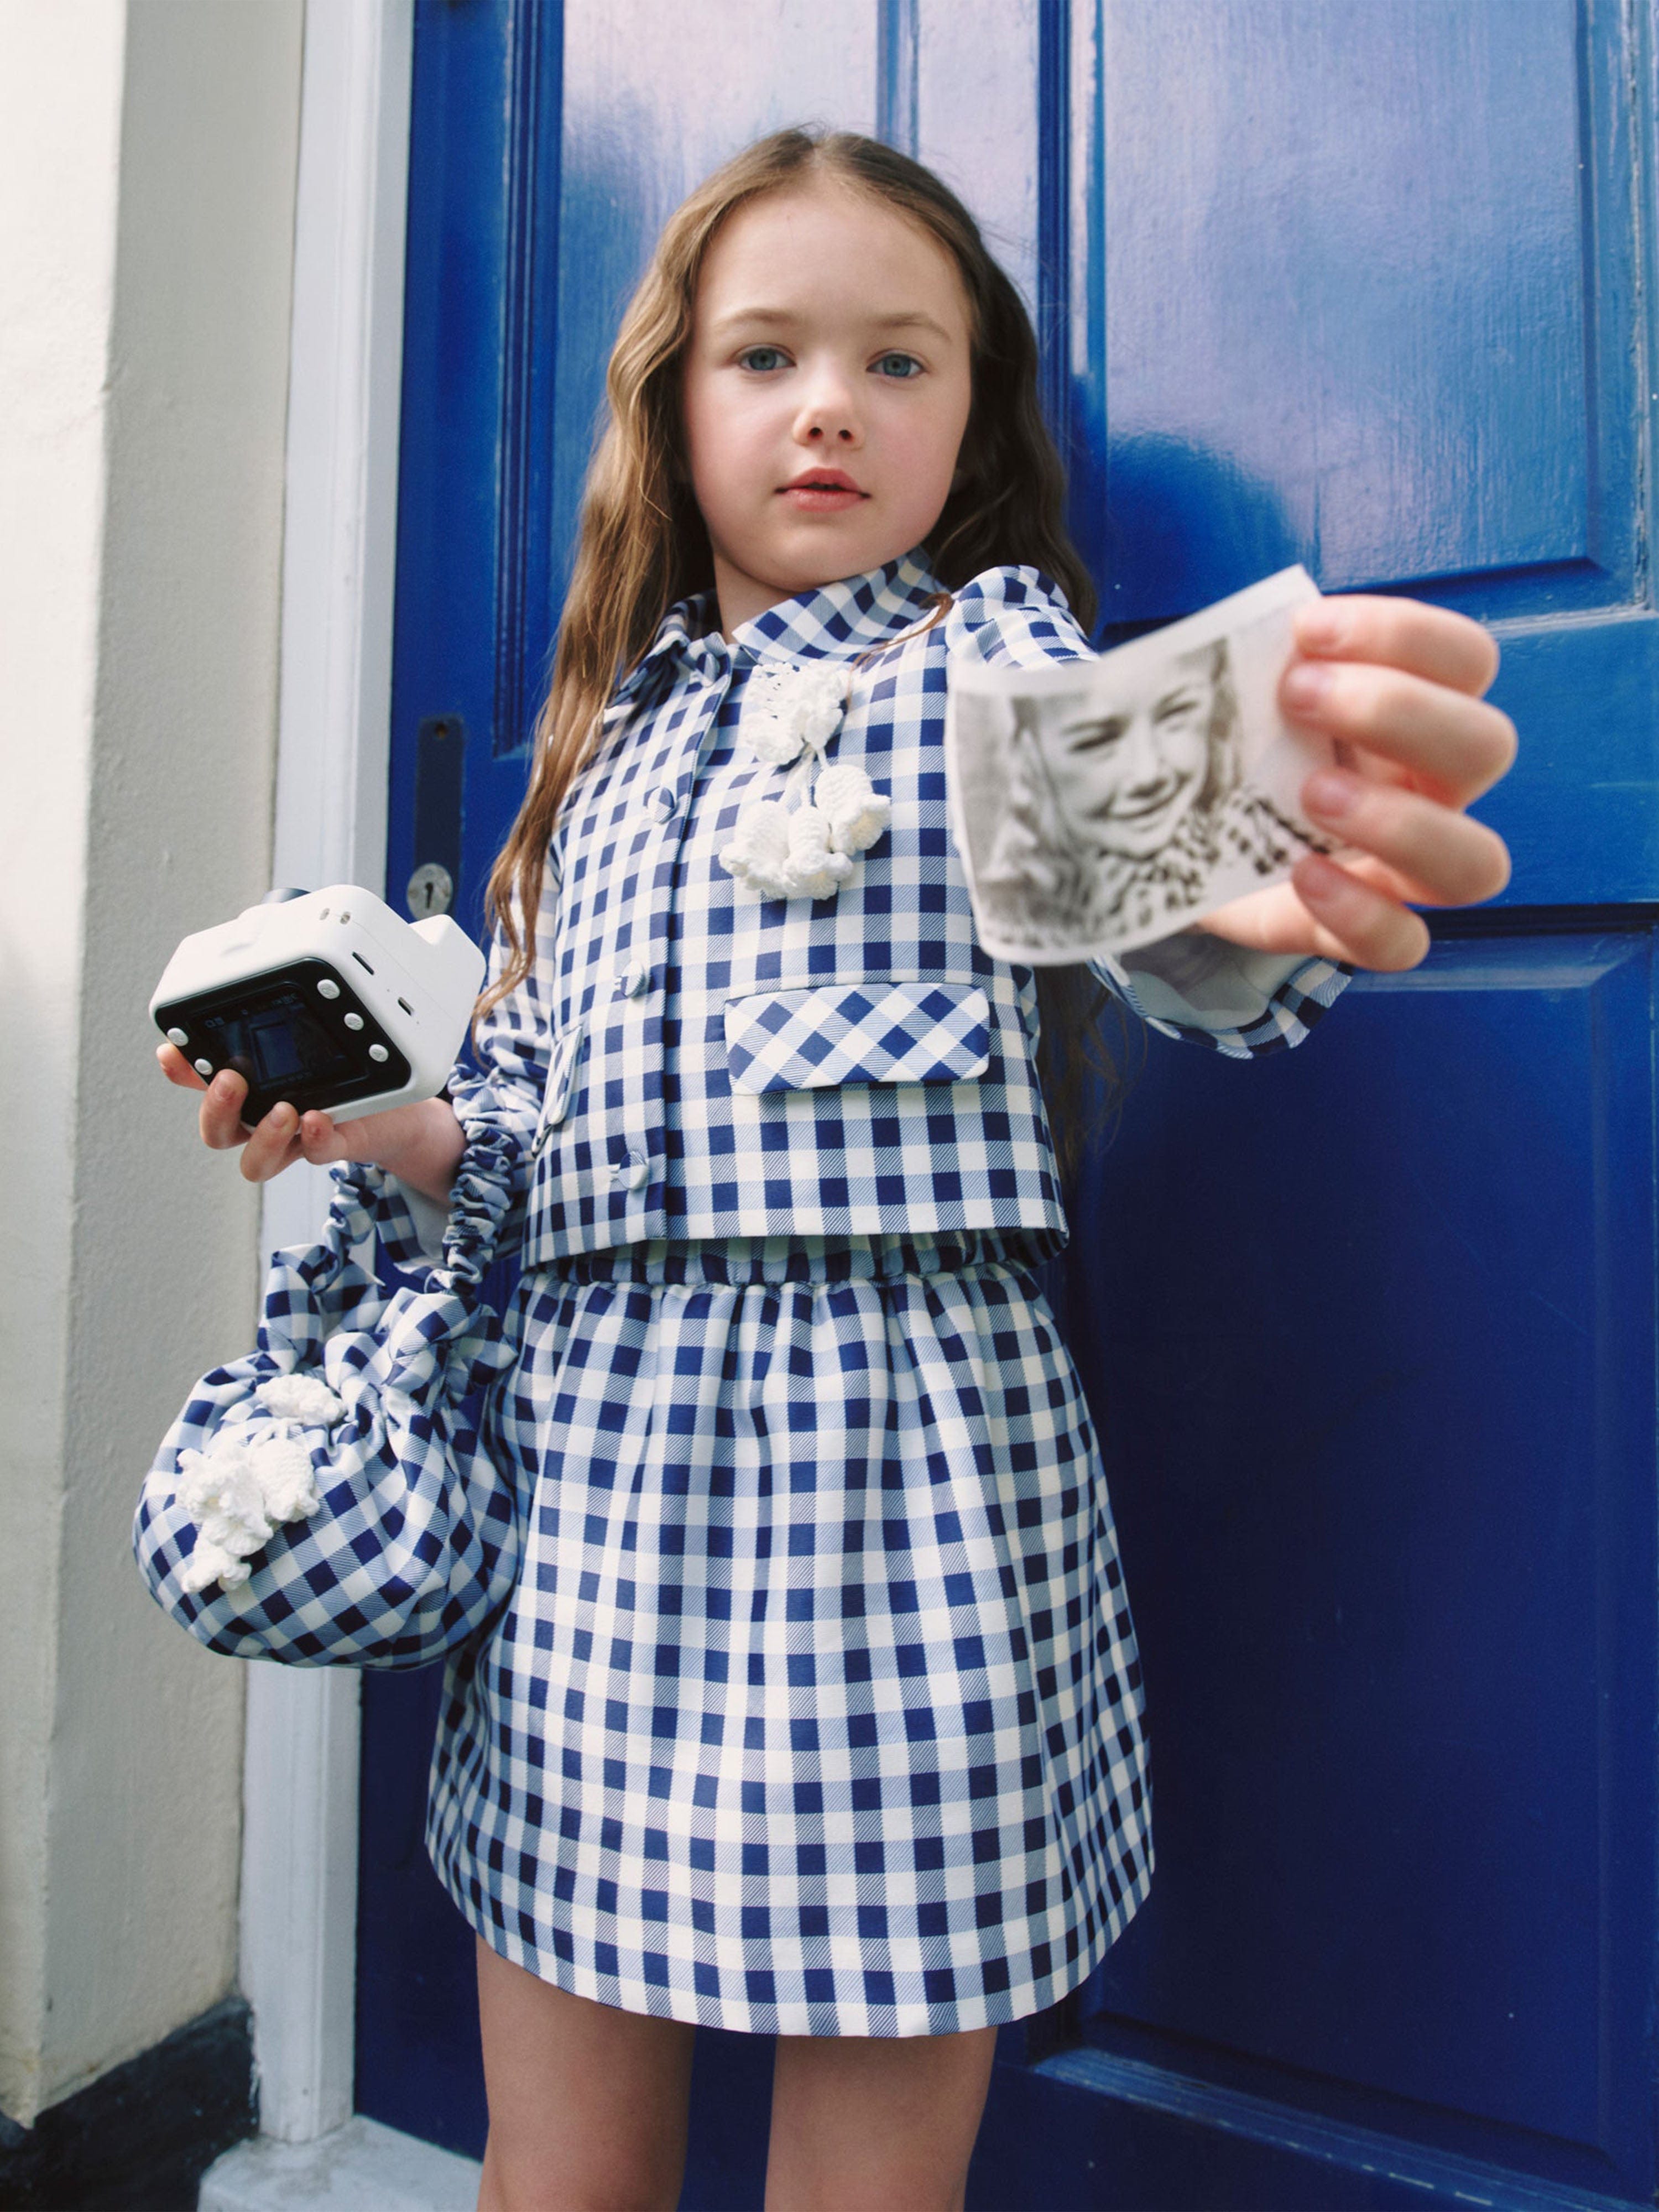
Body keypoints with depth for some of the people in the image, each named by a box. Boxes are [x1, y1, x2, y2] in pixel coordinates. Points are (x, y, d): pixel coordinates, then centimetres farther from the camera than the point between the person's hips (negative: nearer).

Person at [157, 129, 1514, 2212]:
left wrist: (1267, 900, -40)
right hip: (586, 1450, 5)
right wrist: (361, 1120, 0)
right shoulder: (617, 730, 18)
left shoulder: (993, 645, 4)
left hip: (899, 1429, -4)